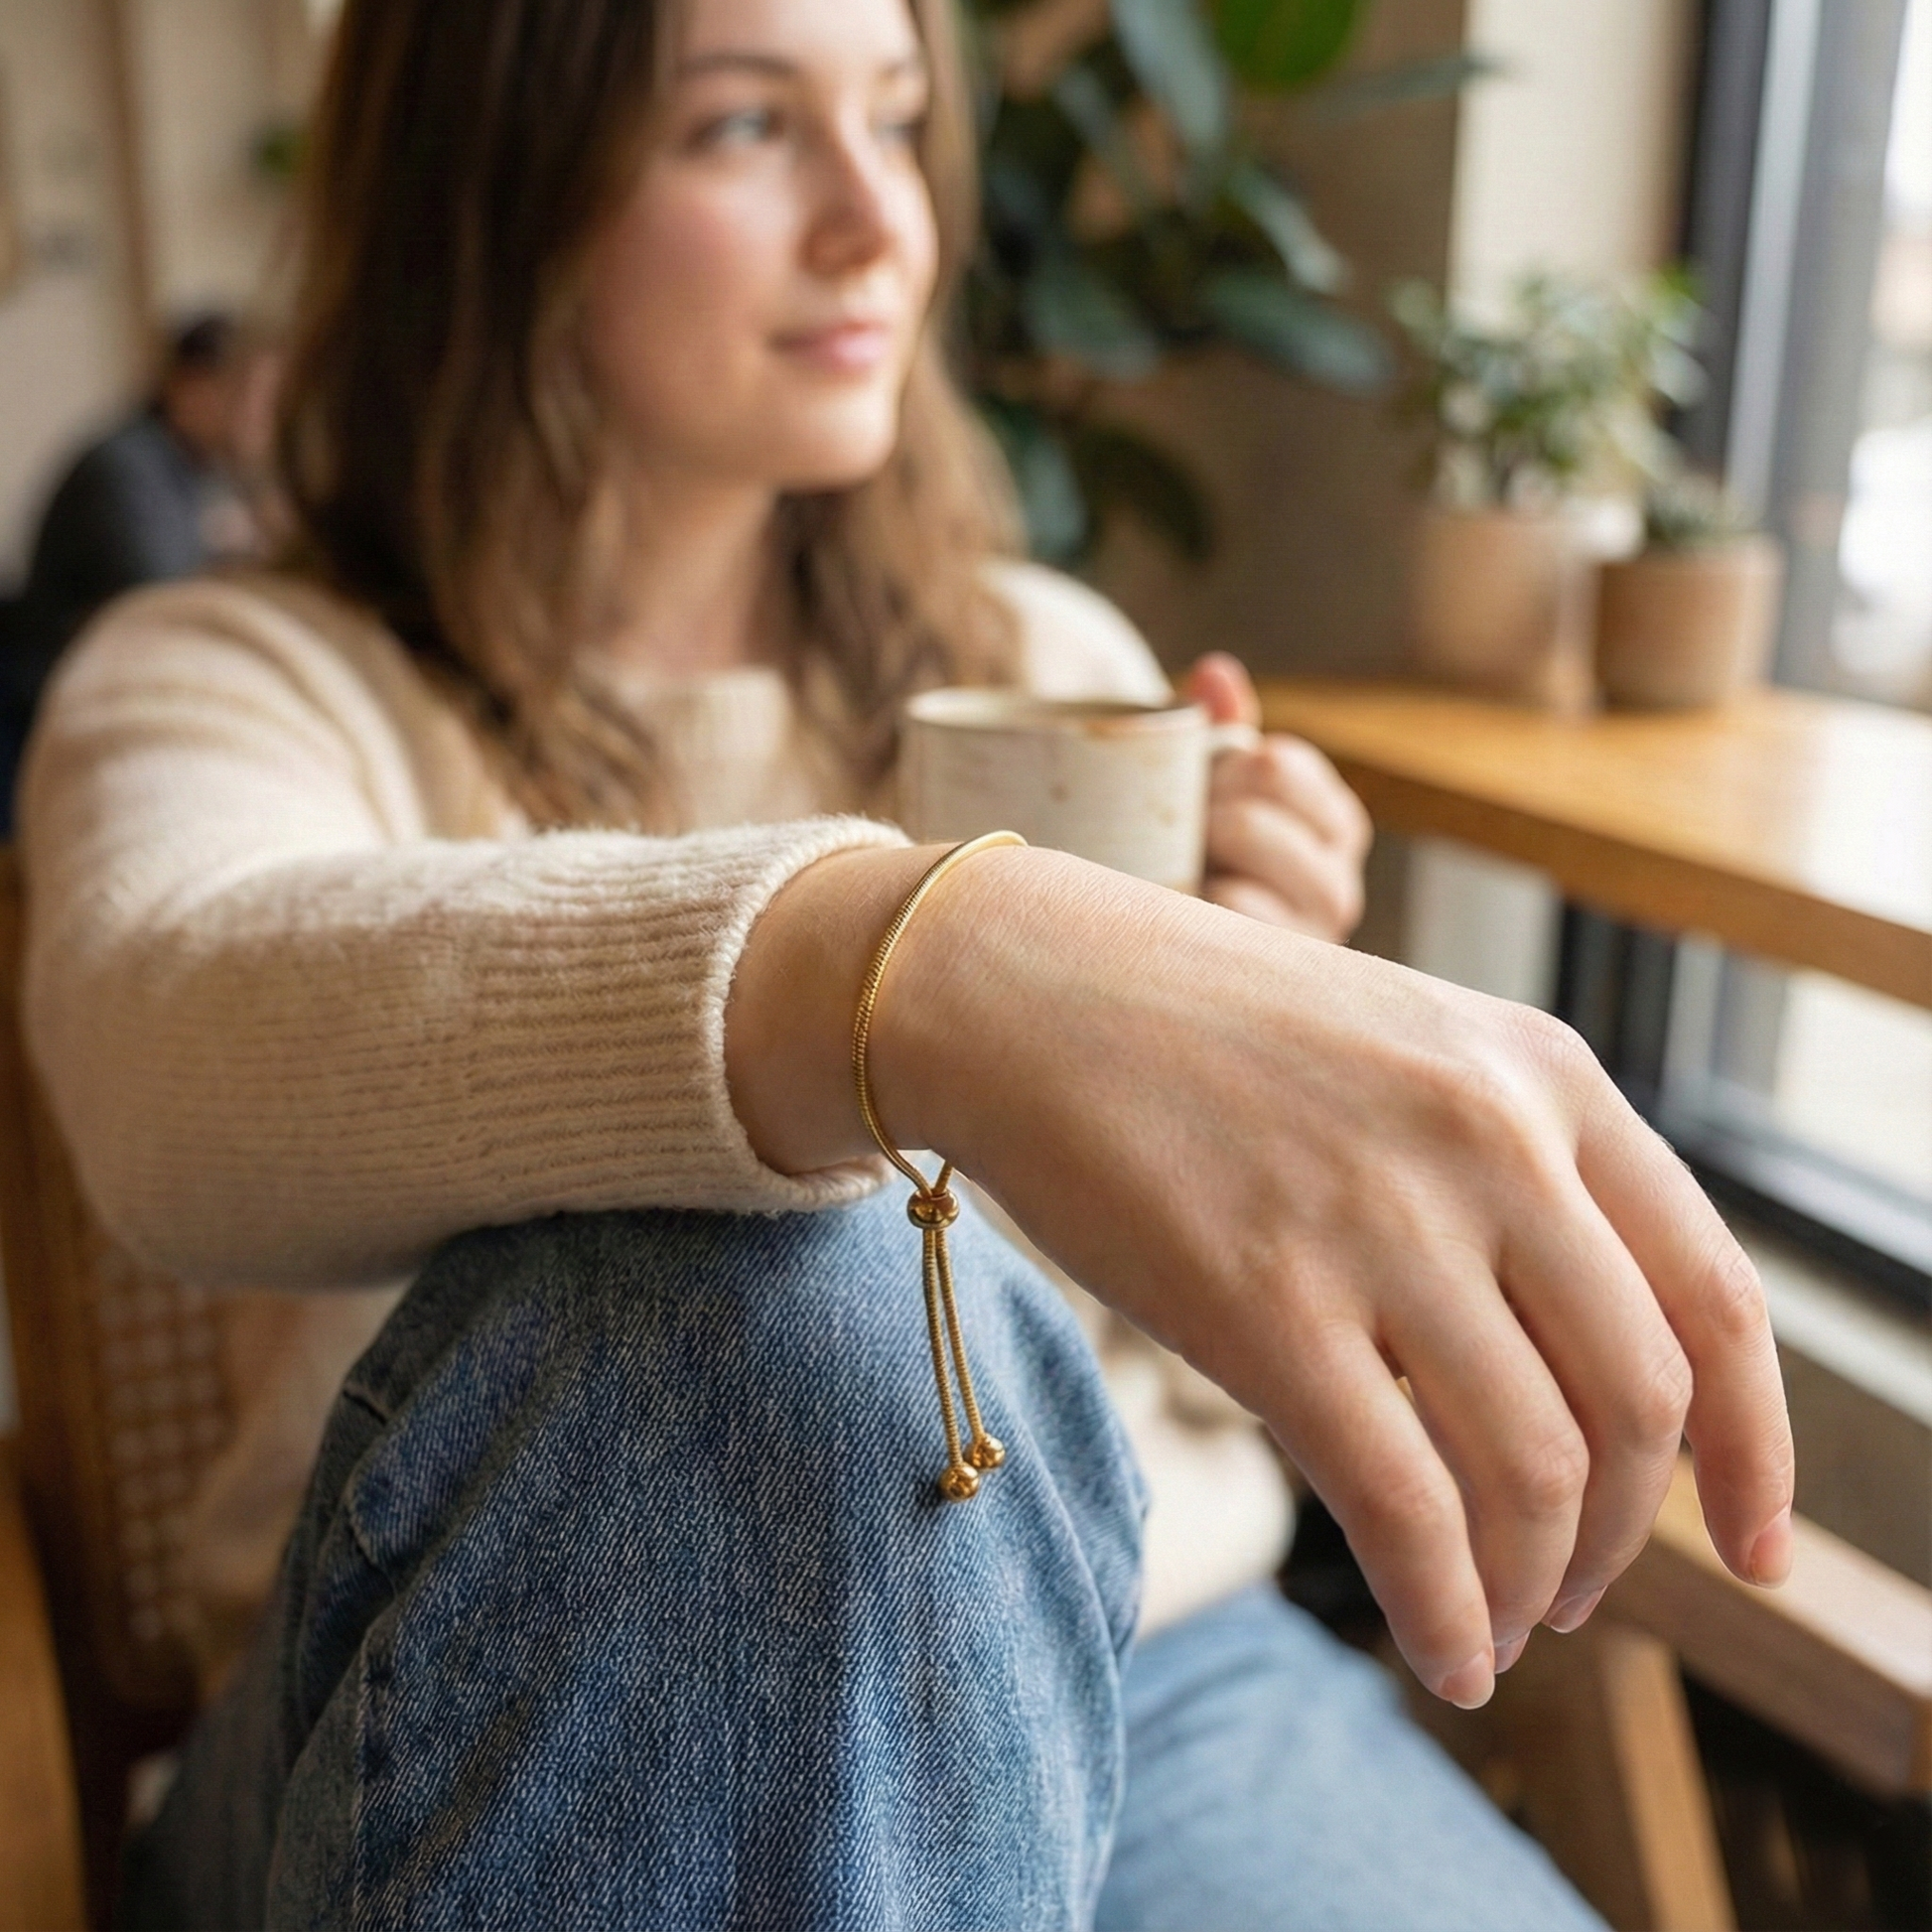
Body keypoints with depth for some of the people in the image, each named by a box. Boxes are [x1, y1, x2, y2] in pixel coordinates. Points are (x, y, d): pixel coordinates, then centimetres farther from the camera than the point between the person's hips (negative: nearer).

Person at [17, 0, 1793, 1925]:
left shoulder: (1052, 665, 8)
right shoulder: (231, 684, -3)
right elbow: (170, 1051, -29)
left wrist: (1259, 1015, -8)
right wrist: (915, 965, -46)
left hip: (1122, 1663, 2)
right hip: (518, 1738, -1)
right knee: (732, 1306, -32)